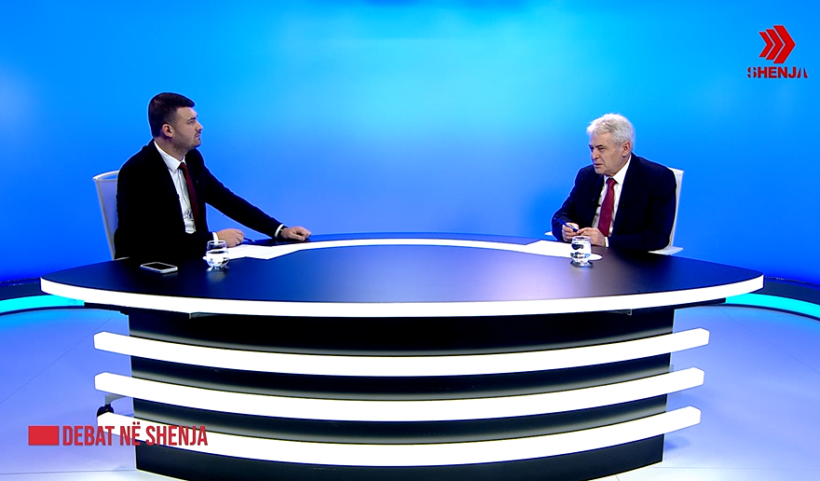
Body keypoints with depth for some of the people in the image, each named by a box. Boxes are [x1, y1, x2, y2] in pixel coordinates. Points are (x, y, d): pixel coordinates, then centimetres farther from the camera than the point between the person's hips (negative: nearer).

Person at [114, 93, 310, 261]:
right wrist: (214, 239, -22)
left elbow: (226, 200, 8)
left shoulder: (192, 158, 3)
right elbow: (153, 239, -23)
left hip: (191, 254, 7)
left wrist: (280, 230, 0)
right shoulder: (137, 172, -18)